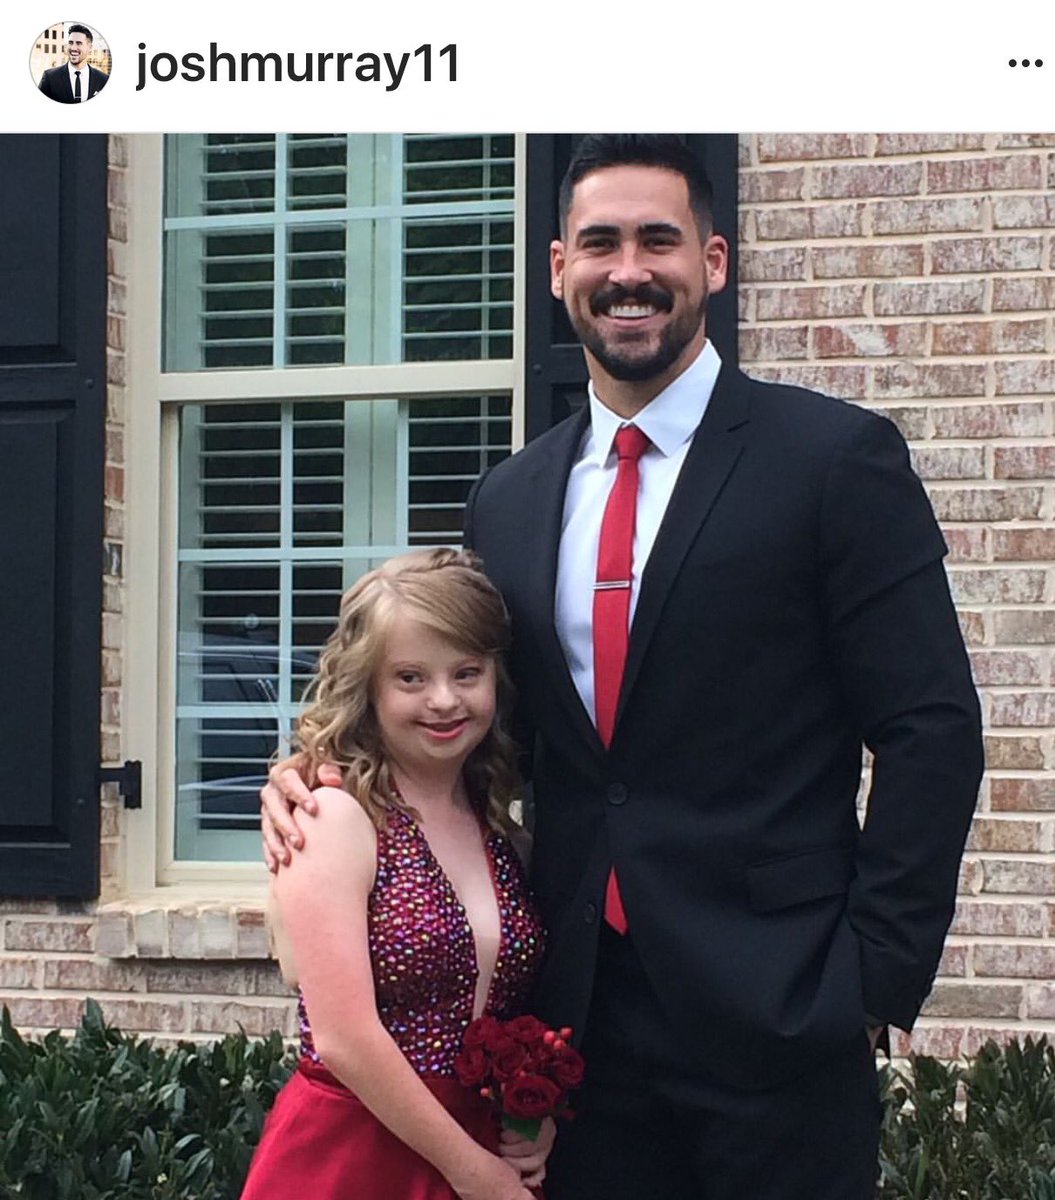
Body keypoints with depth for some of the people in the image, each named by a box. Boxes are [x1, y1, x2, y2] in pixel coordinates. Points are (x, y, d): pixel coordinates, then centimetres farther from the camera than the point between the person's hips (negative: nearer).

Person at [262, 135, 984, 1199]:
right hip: (581, 1016, 5)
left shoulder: (837, 460, -4)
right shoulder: (506, 501, 11)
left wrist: (875, 976, -11)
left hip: (776, 1016, -4)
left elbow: (931, 732, -6)